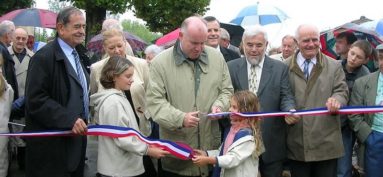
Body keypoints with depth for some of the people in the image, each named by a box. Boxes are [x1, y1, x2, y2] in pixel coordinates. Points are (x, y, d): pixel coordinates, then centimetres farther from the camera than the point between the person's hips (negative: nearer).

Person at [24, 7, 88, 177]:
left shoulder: (75, 56, 14)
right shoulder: (44, 57, -15)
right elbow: (35, 100, -22)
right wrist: (69, 120, -27)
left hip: (75, 139, 9)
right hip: (52, 145, -8)